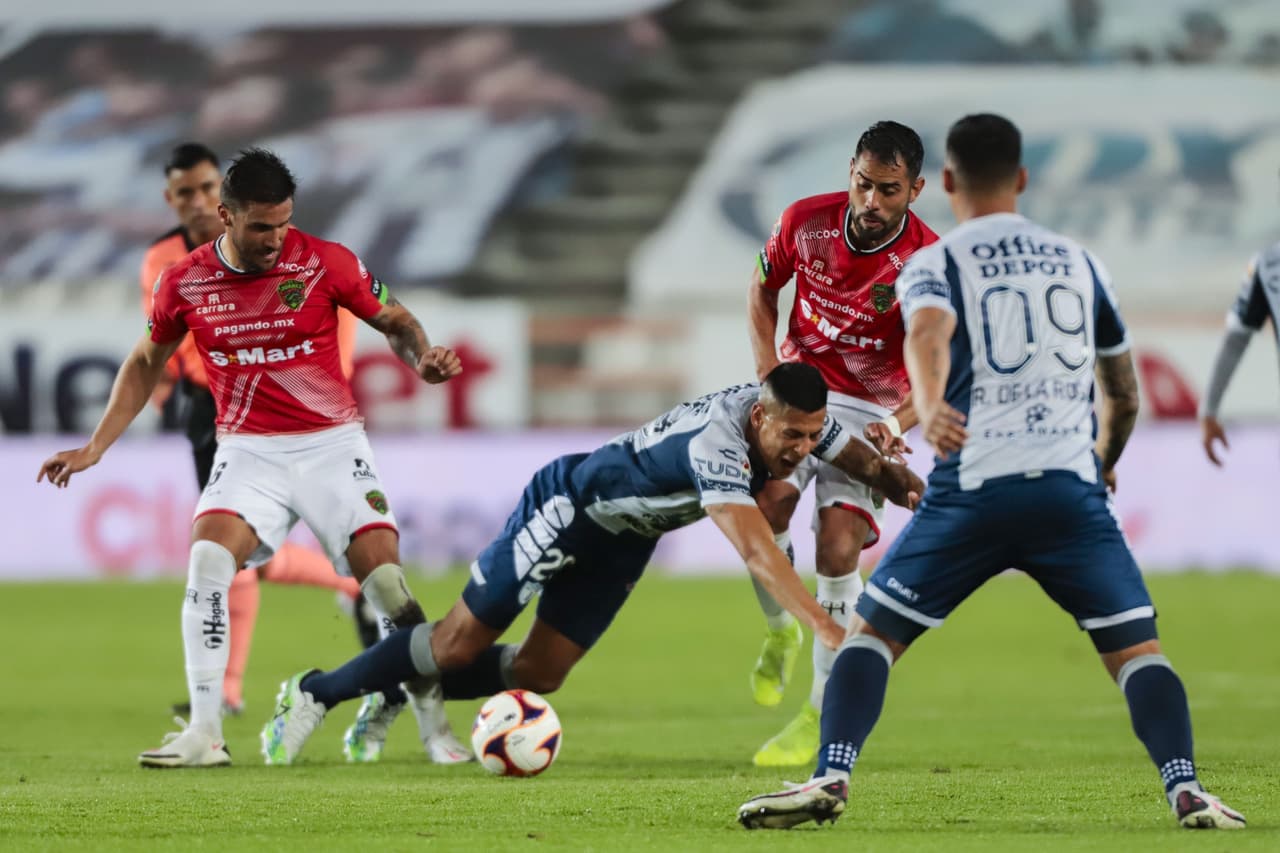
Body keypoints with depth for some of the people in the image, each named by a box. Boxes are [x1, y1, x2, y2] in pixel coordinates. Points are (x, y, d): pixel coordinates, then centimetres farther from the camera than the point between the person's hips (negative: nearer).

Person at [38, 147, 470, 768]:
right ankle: (204, 735, -21)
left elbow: (394, 321, 5)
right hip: (248, 452, 1)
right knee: (207, 556, -24)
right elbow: (146, 364, 14)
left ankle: (438, 719, 2)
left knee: (385, 578, -14)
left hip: (332, 444, -1)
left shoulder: (325, 262, -8)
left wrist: (423, 358, -18)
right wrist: (94, 448, 10)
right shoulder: (183, 284, -2)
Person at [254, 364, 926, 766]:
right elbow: (755, 552, -52)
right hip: (570, 503, -8)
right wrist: (826, 630, -60)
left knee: (537, 674, 4)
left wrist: (895, 479, -16)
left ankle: (401, 691, 25)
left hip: (623, 539, 8)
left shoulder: (801, 419, -16)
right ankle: (316, 693, 17)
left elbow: (857, 457, 6)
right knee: (458, 645, -2)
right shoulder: (718, 447, -42)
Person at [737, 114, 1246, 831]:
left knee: (873, 633, 10)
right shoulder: (1080, 263, 19)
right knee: (1137, 646, 5)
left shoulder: (935, 266, 7)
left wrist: (931, 407, -39)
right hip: (1073, 488, 2)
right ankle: (1187, 790, -14)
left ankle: (832, 777, -6)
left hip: (974, 489, -2)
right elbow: (1126, 398, 28)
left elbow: (929, 331, -20)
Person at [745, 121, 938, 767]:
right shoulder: (806, 221, -10)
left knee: (839, 544, -18)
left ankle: (821, 715, -9)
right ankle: (779, 631, 4)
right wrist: (768, 377, -3)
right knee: (767, 501, -25)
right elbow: (763, 288, 9)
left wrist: (899, 422, -40)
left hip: (870, 410, -2)